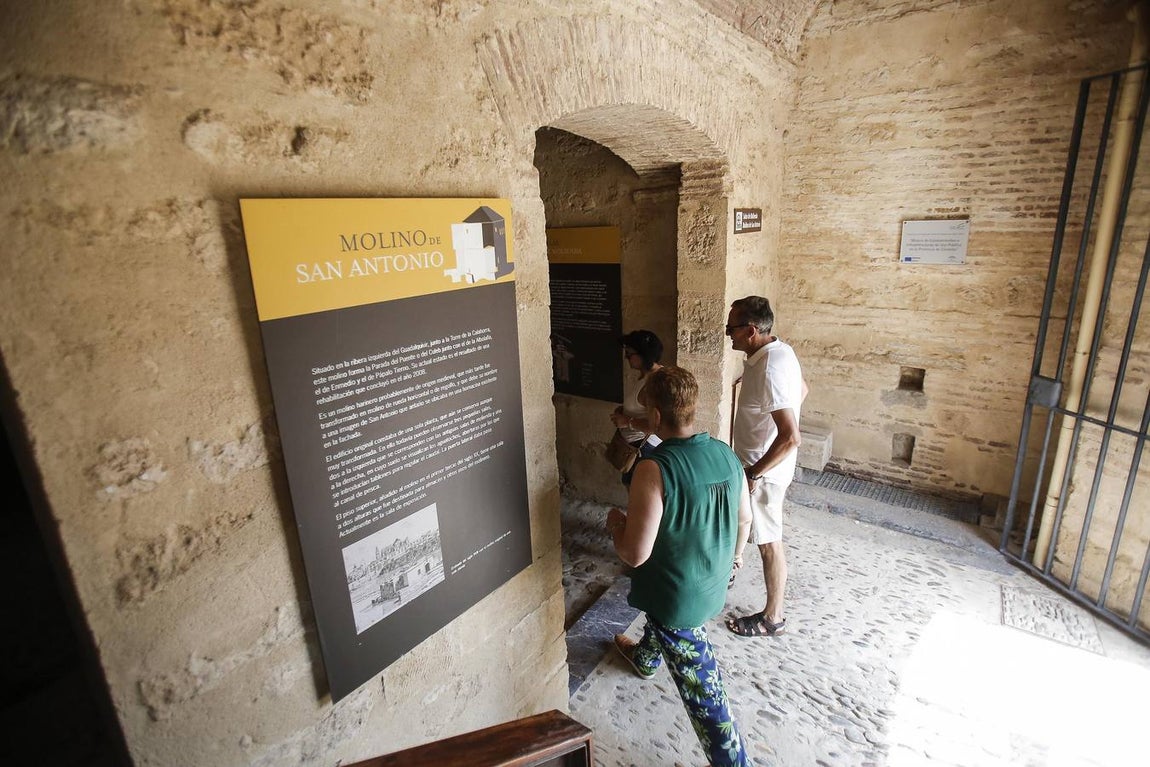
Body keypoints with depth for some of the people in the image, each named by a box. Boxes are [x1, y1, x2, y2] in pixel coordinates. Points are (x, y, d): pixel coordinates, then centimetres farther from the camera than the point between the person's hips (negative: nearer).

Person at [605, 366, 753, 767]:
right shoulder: (725, 453, -11)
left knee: (701, 688, 14)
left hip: (680, 596, -8)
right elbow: (745, 518, 4)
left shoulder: (654, 468, -33)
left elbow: (635, 553, -30)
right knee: (659, 613, 37)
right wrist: (734, 553, 24)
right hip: (712, 584, 8)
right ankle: (644, 658, 65)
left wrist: (615, 522, -9)